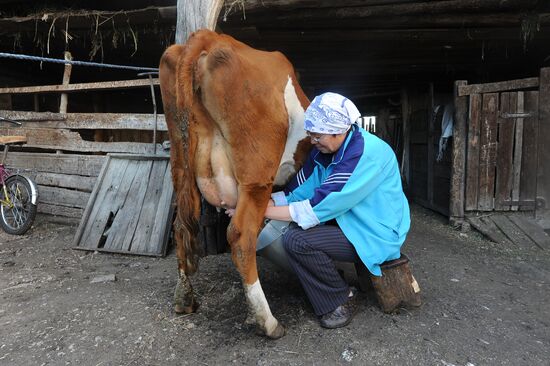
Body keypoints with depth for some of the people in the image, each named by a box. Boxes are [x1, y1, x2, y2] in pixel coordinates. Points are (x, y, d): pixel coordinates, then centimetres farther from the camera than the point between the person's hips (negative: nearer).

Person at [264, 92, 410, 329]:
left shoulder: (367, 153, -25)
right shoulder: (324, 151, 1)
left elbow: (320, 207, -29)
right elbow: (298, 191, 2)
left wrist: (264, 210, -24)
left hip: (377, 235, -9)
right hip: (351, 223, 9)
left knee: (296, 240, -22)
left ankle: (340, 302, 0)